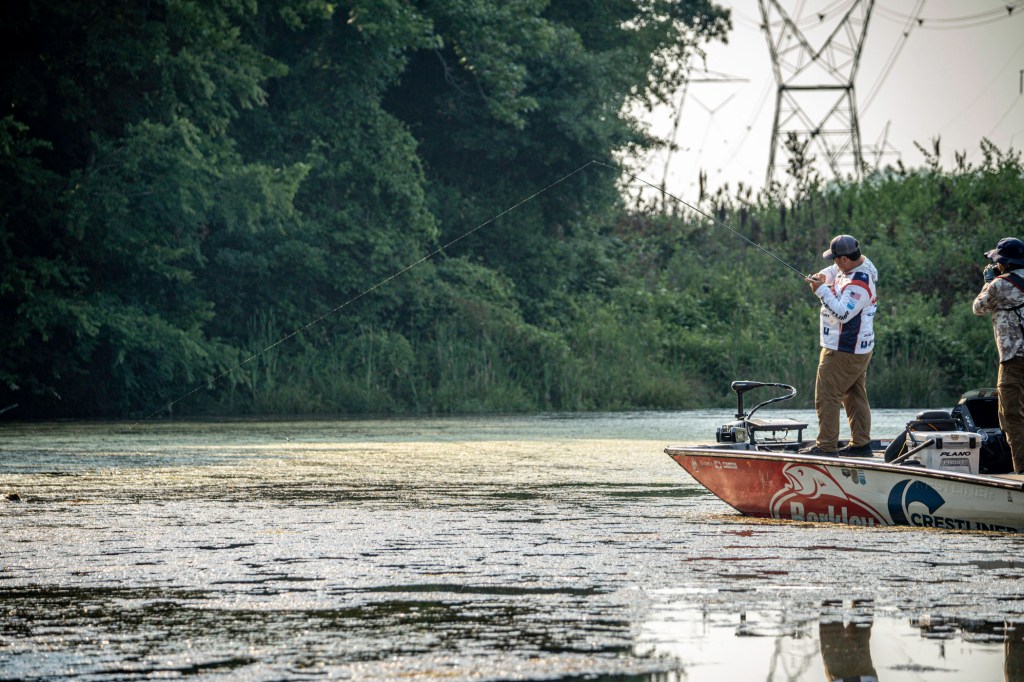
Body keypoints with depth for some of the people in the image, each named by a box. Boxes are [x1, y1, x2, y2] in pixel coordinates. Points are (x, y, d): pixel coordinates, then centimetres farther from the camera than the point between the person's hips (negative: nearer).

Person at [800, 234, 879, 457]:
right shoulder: (861, 263, 6)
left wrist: (821, 291, -27)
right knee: (855, 396, 15)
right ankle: (861, 444, 20)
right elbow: (834, 271, 23)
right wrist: (823, 276, 0)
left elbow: (843, 313, -31)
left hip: (843, 352, -11)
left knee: (827, 396, -7)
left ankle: (826, 446, -6)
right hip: (858, 347, 11)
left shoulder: (860, 283, -25)